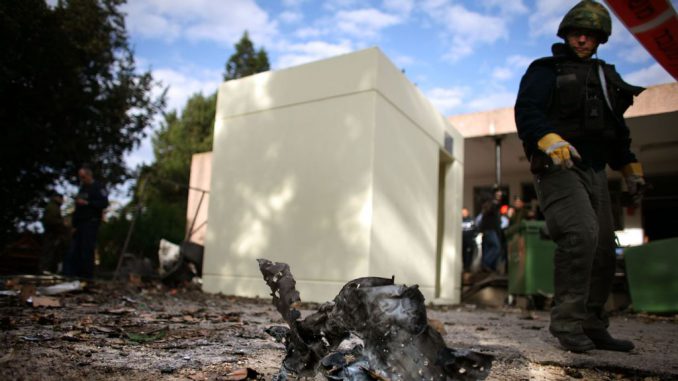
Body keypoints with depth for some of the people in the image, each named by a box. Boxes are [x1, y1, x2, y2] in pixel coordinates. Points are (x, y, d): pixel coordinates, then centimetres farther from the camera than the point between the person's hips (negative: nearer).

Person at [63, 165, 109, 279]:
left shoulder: (97, 188, -2)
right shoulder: (82, 189, 23)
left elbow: (104, 203, -15)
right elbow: (77, 209, 25)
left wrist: (87, 203, -19)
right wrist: (74, 225, 17)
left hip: (91, 223, -8)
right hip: (80, 225, 8)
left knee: (87, 251, -10)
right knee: (73, 251, 3)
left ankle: (87, 277, -7)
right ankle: (70, 275, 4)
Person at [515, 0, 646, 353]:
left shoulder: (606, 77, 25)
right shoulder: (546, 71, 5)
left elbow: (617, 132, 31)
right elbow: (526, 112, -13)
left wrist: (631, 167, 23)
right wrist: (549, 139, -31)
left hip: (595, 172, 8)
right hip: (557, 169, -7)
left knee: (603, 250, 5)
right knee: (581, 232, -26)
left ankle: (592, 327, 15)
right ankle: (567, 323, -18)